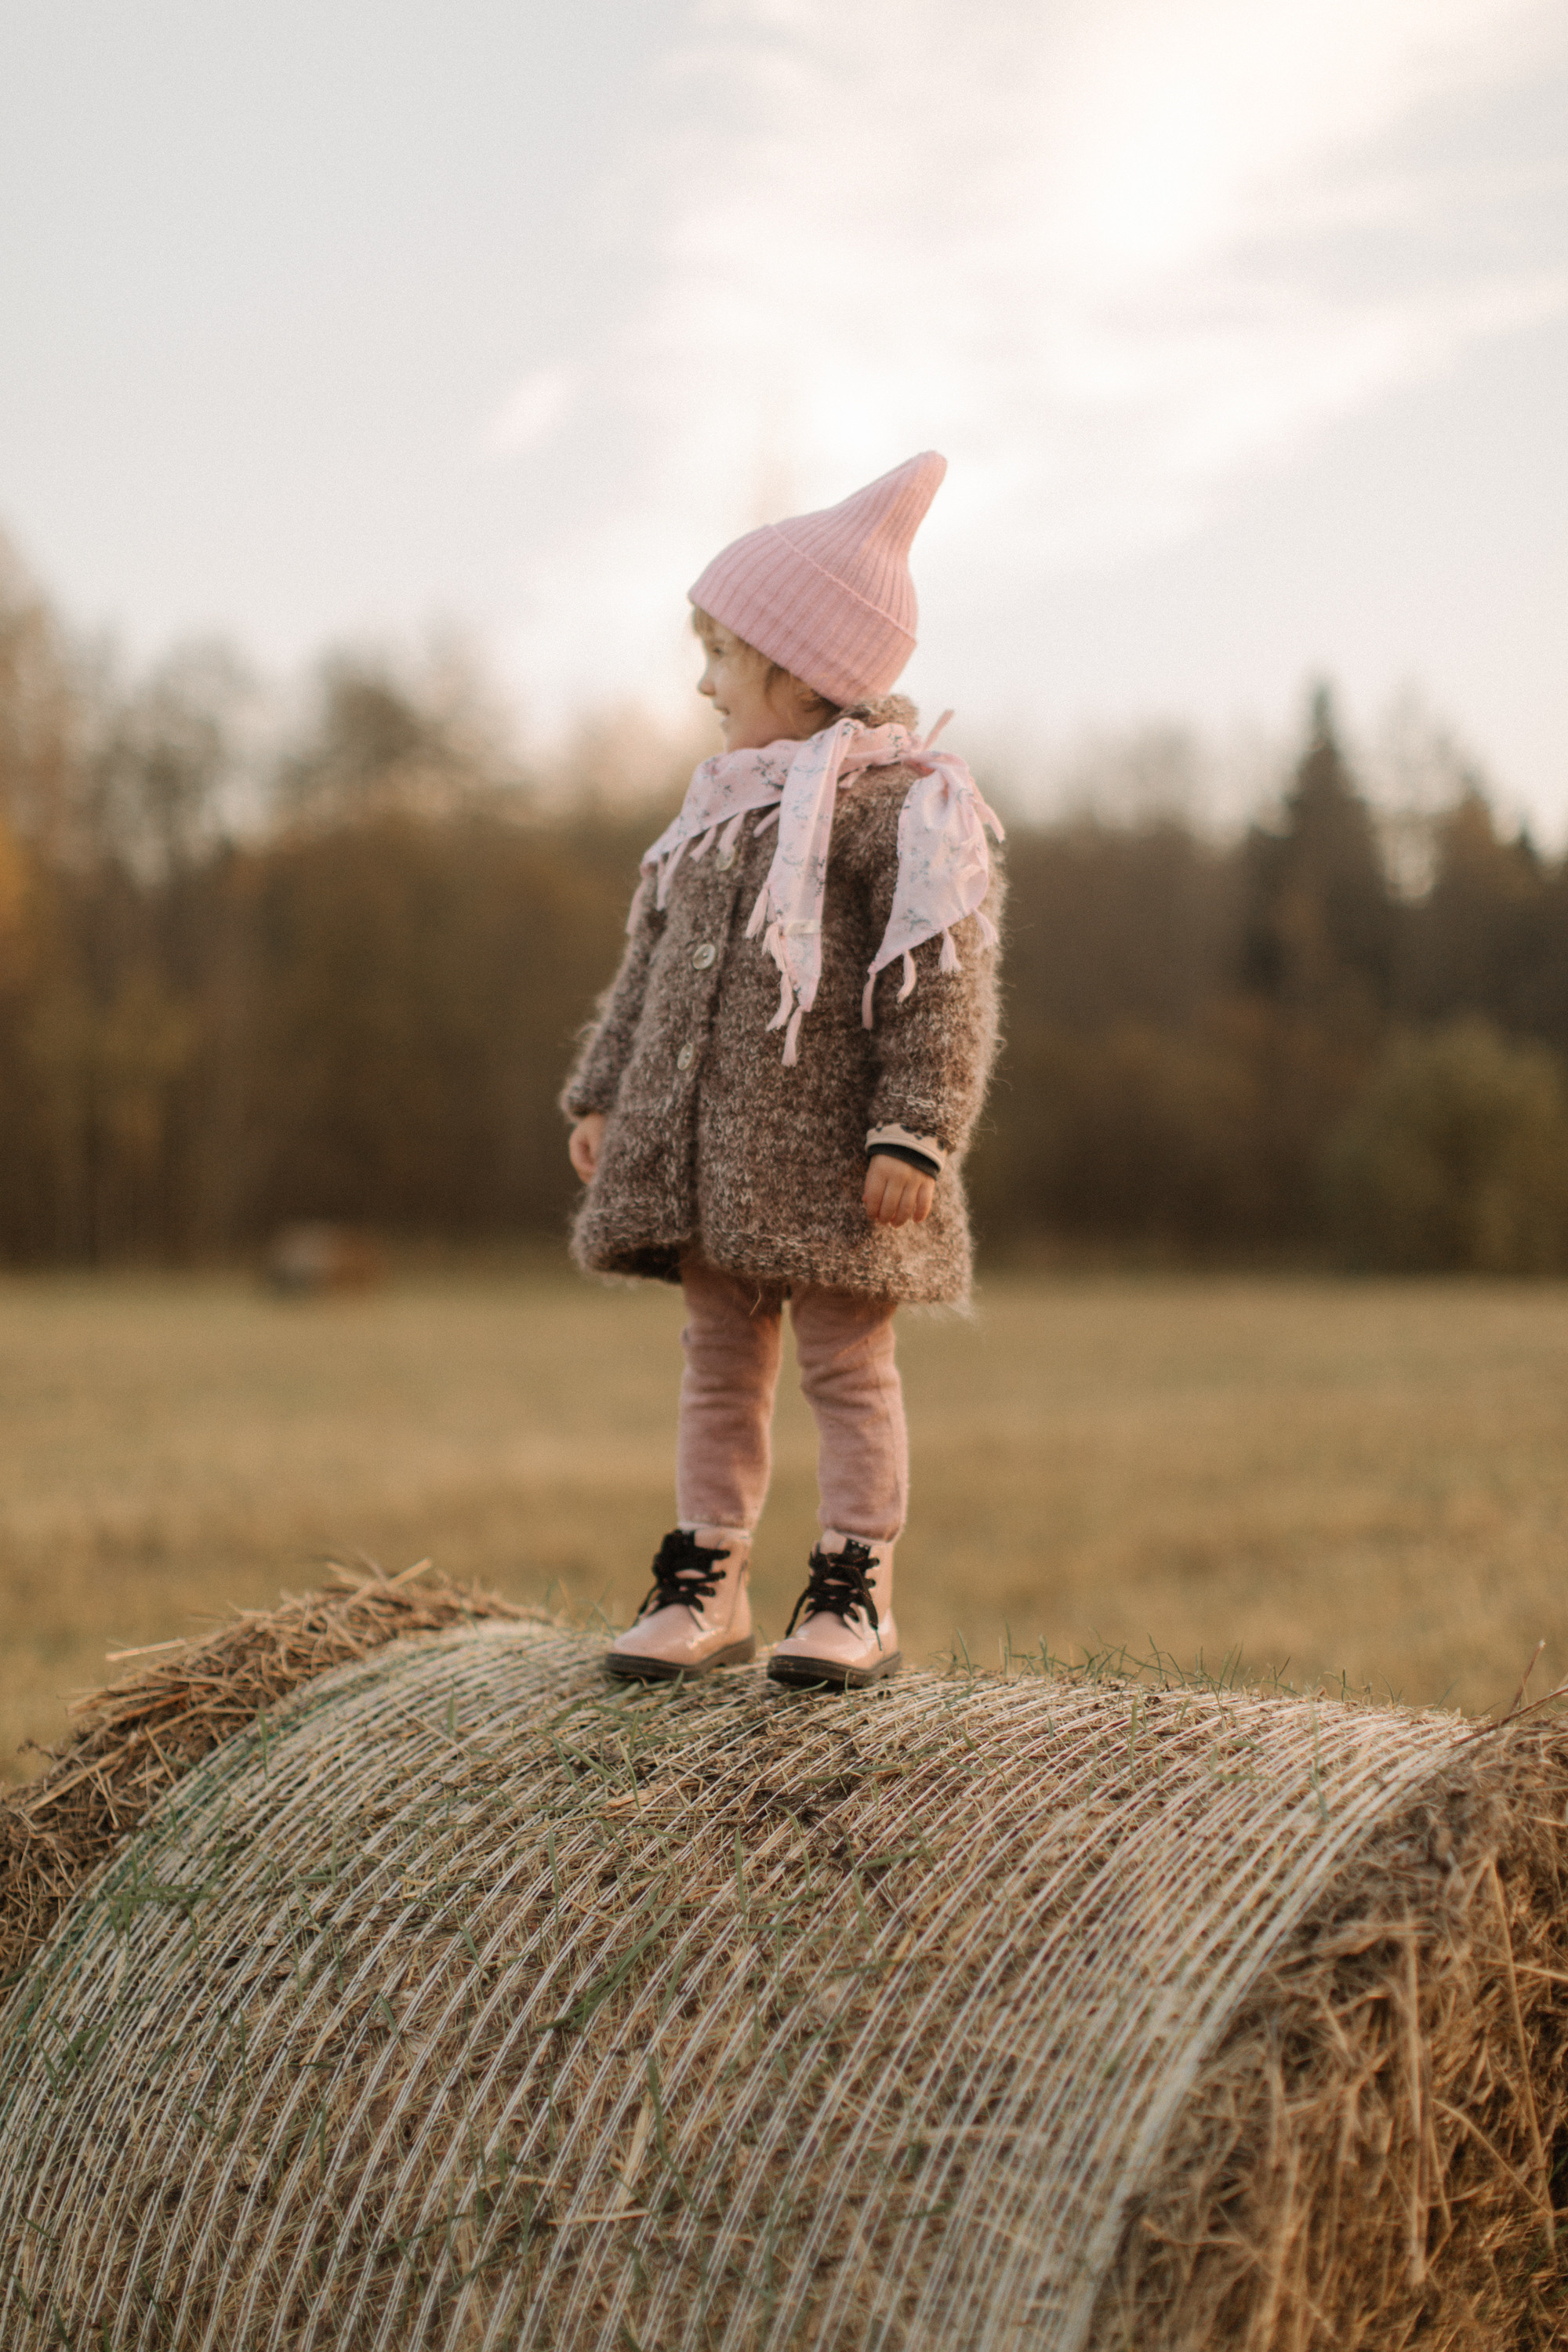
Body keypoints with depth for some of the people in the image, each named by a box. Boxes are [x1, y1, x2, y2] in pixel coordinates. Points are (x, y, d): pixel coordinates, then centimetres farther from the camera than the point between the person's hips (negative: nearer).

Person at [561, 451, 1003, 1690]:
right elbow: (651, 961, 19)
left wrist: (916, 1134, -21)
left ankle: (858, 1597, 10)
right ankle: (707, 1585, 21)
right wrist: (604, 1091, 15)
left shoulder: (902, 809, -11)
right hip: (705, 1146, 7)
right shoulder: (724, 806, 14)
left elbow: (944, 993, -15)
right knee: (720, 1363, 13)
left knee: (848, 1366, 2)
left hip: (829, 1157, -7)